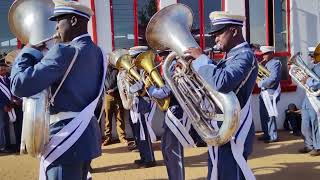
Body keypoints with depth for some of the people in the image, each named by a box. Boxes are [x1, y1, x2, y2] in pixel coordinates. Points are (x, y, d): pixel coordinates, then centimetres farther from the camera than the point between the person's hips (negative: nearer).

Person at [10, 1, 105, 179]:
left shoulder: (65, 51, -19)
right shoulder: (96, 52, 7)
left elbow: (20, 85, -21)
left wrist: (30, 50, -6)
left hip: (67, 137, -9)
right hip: (87, 134, 9)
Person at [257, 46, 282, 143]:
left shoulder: (275, 63, -10)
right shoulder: (266, 63, 16)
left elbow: (272, 79, -23)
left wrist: (260, 83, -13)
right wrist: (260, 66, 1)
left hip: (271, 93, -9)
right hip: (264, 92, 9)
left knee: (270, 115, -3)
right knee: (263, 115, 13)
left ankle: (273, 136, 6)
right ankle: (266, 134, 24)